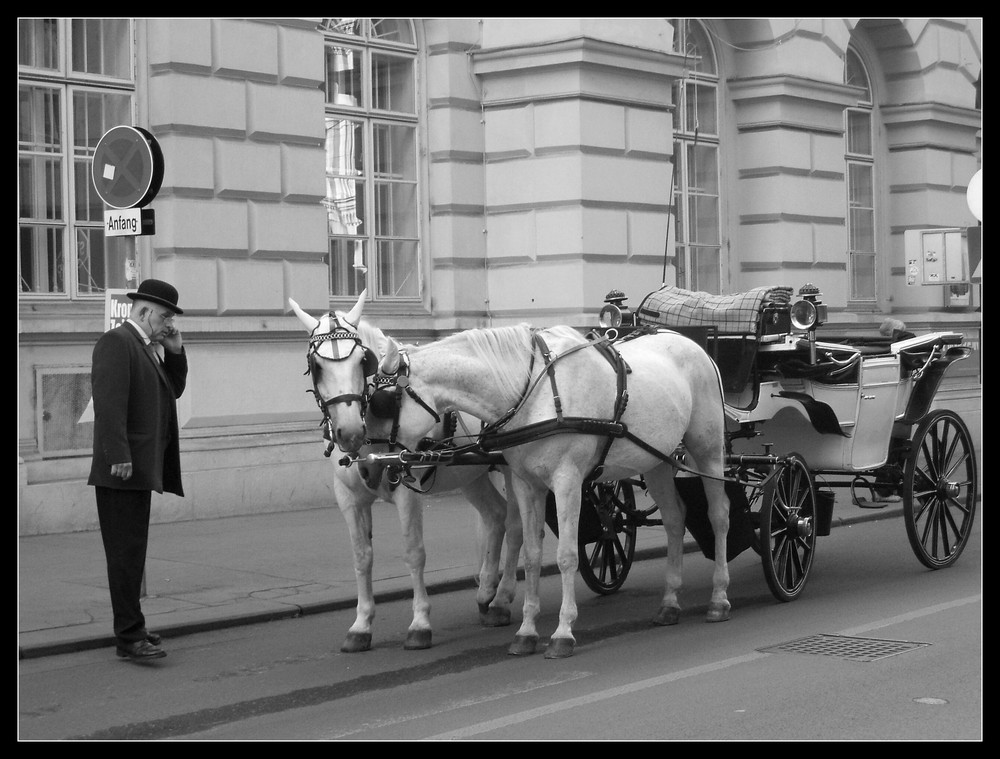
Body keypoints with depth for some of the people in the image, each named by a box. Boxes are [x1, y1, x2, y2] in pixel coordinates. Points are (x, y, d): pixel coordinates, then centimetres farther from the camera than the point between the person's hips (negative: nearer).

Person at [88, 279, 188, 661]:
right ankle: (130, 636, -9)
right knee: (126, 553, -9)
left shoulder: (146, 348, 21)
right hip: (121, 471, -10)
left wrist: (175, 351, 7)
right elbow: (109, 404, -20)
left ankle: (130, 626, 20)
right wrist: (119, 457, -26)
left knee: (133, 551, 14)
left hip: (140, 470, 10)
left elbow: (173, 390, 21)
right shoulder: (116, 342, -11)